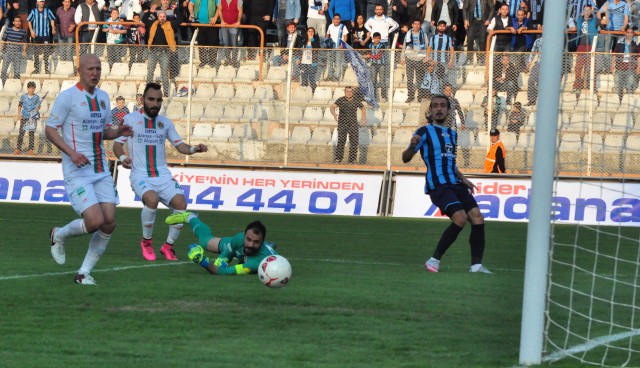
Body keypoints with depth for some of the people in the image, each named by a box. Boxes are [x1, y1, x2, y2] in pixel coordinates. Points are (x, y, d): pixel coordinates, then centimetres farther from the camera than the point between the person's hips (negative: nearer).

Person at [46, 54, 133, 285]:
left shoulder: (103, 97, 13)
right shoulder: (67, 97, -9)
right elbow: (50, 129, -9)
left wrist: (117, 132, 0)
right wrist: (71, 153, -21)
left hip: (101, 170, 7)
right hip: (77, 171, -7)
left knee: (109, 223, -3)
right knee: (95, 221, -18)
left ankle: (84, 273, 9)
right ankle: (59, 235, 14)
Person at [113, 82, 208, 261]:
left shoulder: (166, 122, 14)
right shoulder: (130, 119, 2)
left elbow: (179, 145, 16)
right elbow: (117, 143, 3)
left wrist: (194, 149, -4)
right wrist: (122, 157, -18)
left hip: (163, 176, 4)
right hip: (140, 176, -4)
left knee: (181, 204, -18)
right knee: (152, 199, -34)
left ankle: (168, 246, 4)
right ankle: (146, 241, -8)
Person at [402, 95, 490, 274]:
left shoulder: (452, 134, 22)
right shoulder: (425, 132, 1)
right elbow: (406, 158, -7)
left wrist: (463, 179, 21)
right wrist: (412, 146, -28)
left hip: (456, 184, 7)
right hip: (438, 185, -7)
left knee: (477, 218, -8)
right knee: (460, 218, -25)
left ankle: (476, 264, -4)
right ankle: (434, 260, -15)